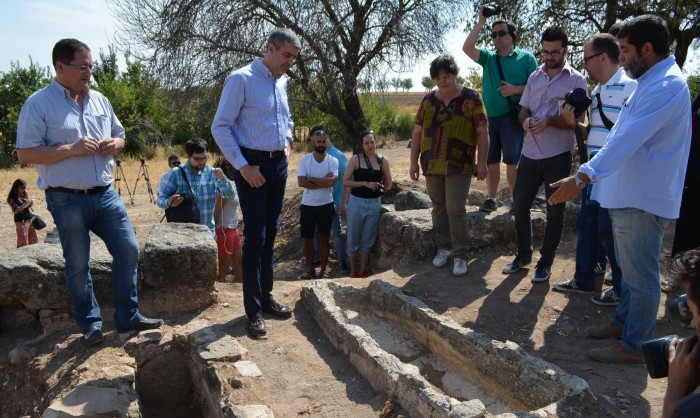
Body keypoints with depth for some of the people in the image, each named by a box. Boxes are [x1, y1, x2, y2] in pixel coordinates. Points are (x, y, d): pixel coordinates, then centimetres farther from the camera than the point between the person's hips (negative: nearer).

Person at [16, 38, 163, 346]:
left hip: (105, 194, 5)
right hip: (67, 200, -5)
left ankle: (128, 317, 16)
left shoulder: (99, 100, 11)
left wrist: (114, 144, -2)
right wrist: (71, 149, -21)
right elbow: (25, 154, -11)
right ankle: (90, 325, 20)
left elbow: (120, 134, 21)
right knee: (78, 265, 5)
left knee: (128, 250, 3)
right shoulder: (39, 104, -7)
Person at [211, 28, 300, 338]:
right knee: (255, 237, -5)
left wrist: (287, 139, 10)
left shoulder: (282, 82, 12)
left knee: (270, 235, 12)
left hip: (279, 165, 7)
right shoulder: (241, 79, -10)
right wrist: (243, 166, -16)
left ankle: (266, 297, 25)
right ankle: (253, 310, 5)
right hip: (253, 165, -7)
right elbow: (220, 127, -12)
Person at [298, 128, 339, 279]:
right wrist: (323, 183, -16)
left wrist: (311, 179, -15)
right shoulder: (304, 159, -4)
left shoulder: (333, 160, -3)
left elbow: (331, 181, -18)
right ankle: (310, 269, 20)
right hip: (308, 205, 0)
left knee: (324, 238, 7)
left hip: (326, 205, 0)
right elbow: (301, 182, -15)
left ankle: (323, 270, 16)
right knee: (307, 238, 7)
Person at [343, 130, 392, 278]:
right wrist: (365, 184, -16)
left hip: (374, 204, 2)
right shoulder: (356, 159, -5)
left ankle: (363, 271, 22)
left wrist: (377, 186, 1)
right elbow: (345, 182, -9)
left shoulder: (383, 161, 2)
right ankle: (353, 271, 19)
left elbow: (388, 185, 11)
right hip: (356, 203, -2)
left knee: (368, 240, 9)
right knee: (353, 239, 6)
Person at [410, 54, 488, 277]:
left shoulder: (471, 98, -2)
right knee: (439, 208, 11)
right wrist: (414, 161, 7)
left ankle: (460, 255, 5)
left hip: (459, 166, -4)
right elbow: (417, 132, 10)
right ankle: (443, 247, 27)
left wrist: (481, 162, -6)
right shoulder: (428, 99, 7)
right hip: (432, 165, 4)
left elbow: (482, 132, -2)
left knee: (456, 210, -7)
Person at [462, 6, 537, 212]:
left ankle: (516, 199, 13)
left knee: (512, 162, 2)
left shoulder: (526, 58, 2)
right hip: (491, 117, 4)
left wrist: (515, 89, -16)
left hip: (513, 116, -3)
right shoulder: (488, 57, 11)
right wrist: (480, 22, -6)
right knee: (491, 161, 7)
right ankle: (491, 199, 16)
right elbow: (467, 48, -4)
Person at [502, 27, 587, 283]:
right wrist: (525, 120, -11)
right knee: (519, 205, 8)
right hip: (530, 153, 5)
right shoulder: (534, 77, 11)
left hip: (558, 156, -4)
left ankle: (546, 262, 18)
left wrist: (549, 121, -25)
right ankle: (523, 254, 26)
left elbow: (575, 121, -8)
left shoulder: (576, 80, -4)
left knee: (554, 211, 6)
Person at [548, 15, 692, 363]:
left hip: (643, 200, -10)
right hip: (630, 194, 10)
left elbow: (626, 140, -30)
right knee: (630, 269, 22)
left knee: (641, 276, 2)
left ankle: (635, 347, 15)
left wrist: (581, 178, -35)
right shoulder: (653, 81, 14)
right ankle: (623, 322, 38)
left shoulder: (666, 86, -20)